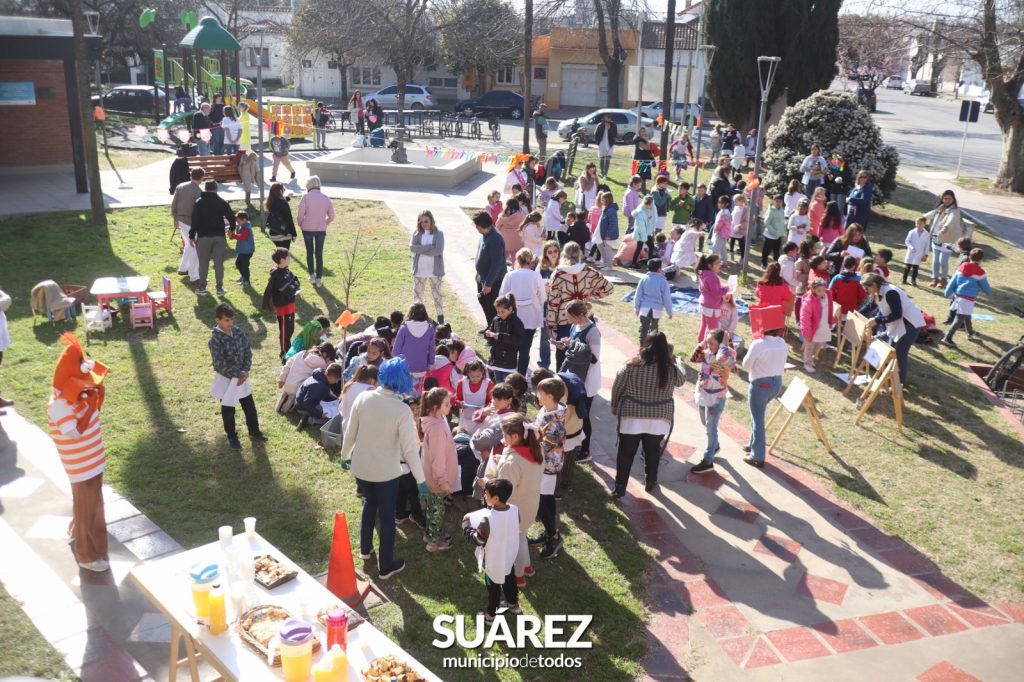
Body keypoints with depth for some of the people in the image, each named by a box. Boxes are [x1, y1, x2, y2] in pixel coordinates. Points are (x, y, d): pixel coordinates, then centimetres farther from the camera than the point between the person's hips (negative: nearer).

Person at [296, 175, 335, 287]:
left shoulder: (306, 197, -7)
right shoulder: (325, 197, 3)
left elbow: (300, 214, -10)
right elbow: (331, 216, 6)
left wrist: (301, 225, 7)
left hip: (307, 228, -2)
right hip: (321, 229, 2)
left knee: (309, 252, 16)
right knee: (319, 254, 8)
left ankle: (312, 276, 18)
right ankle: (319, 279, 8)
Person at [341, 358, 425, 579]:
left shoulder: (363, 398, -12)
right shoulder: (402, 410, -23)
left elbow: (350, 432, -2)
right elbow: (410, 449, -20)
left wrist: (345, 455, 16)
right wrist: (421, 480, -11)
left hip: (360, 467, 4)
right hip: (386, 471, -4)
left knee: (370, 502, 31)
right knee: (387, 517, 14)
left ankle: (365, 548, 45)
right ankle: (385, 566, 26)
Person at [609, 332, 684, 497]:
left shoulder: (632, 366, -12)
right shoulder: (671, 369, -9)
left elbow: (617, 388, -3)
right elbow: (680, 382, 13)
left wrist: (614, 406, 14)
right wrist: (675, 362, 24)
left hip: (632, 417, -1)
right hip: (659, 420, 1)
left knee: (626, 453, 10)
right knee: (653, 453, 19)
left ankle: (620, 487, 13)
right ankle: (651, 483, 34)